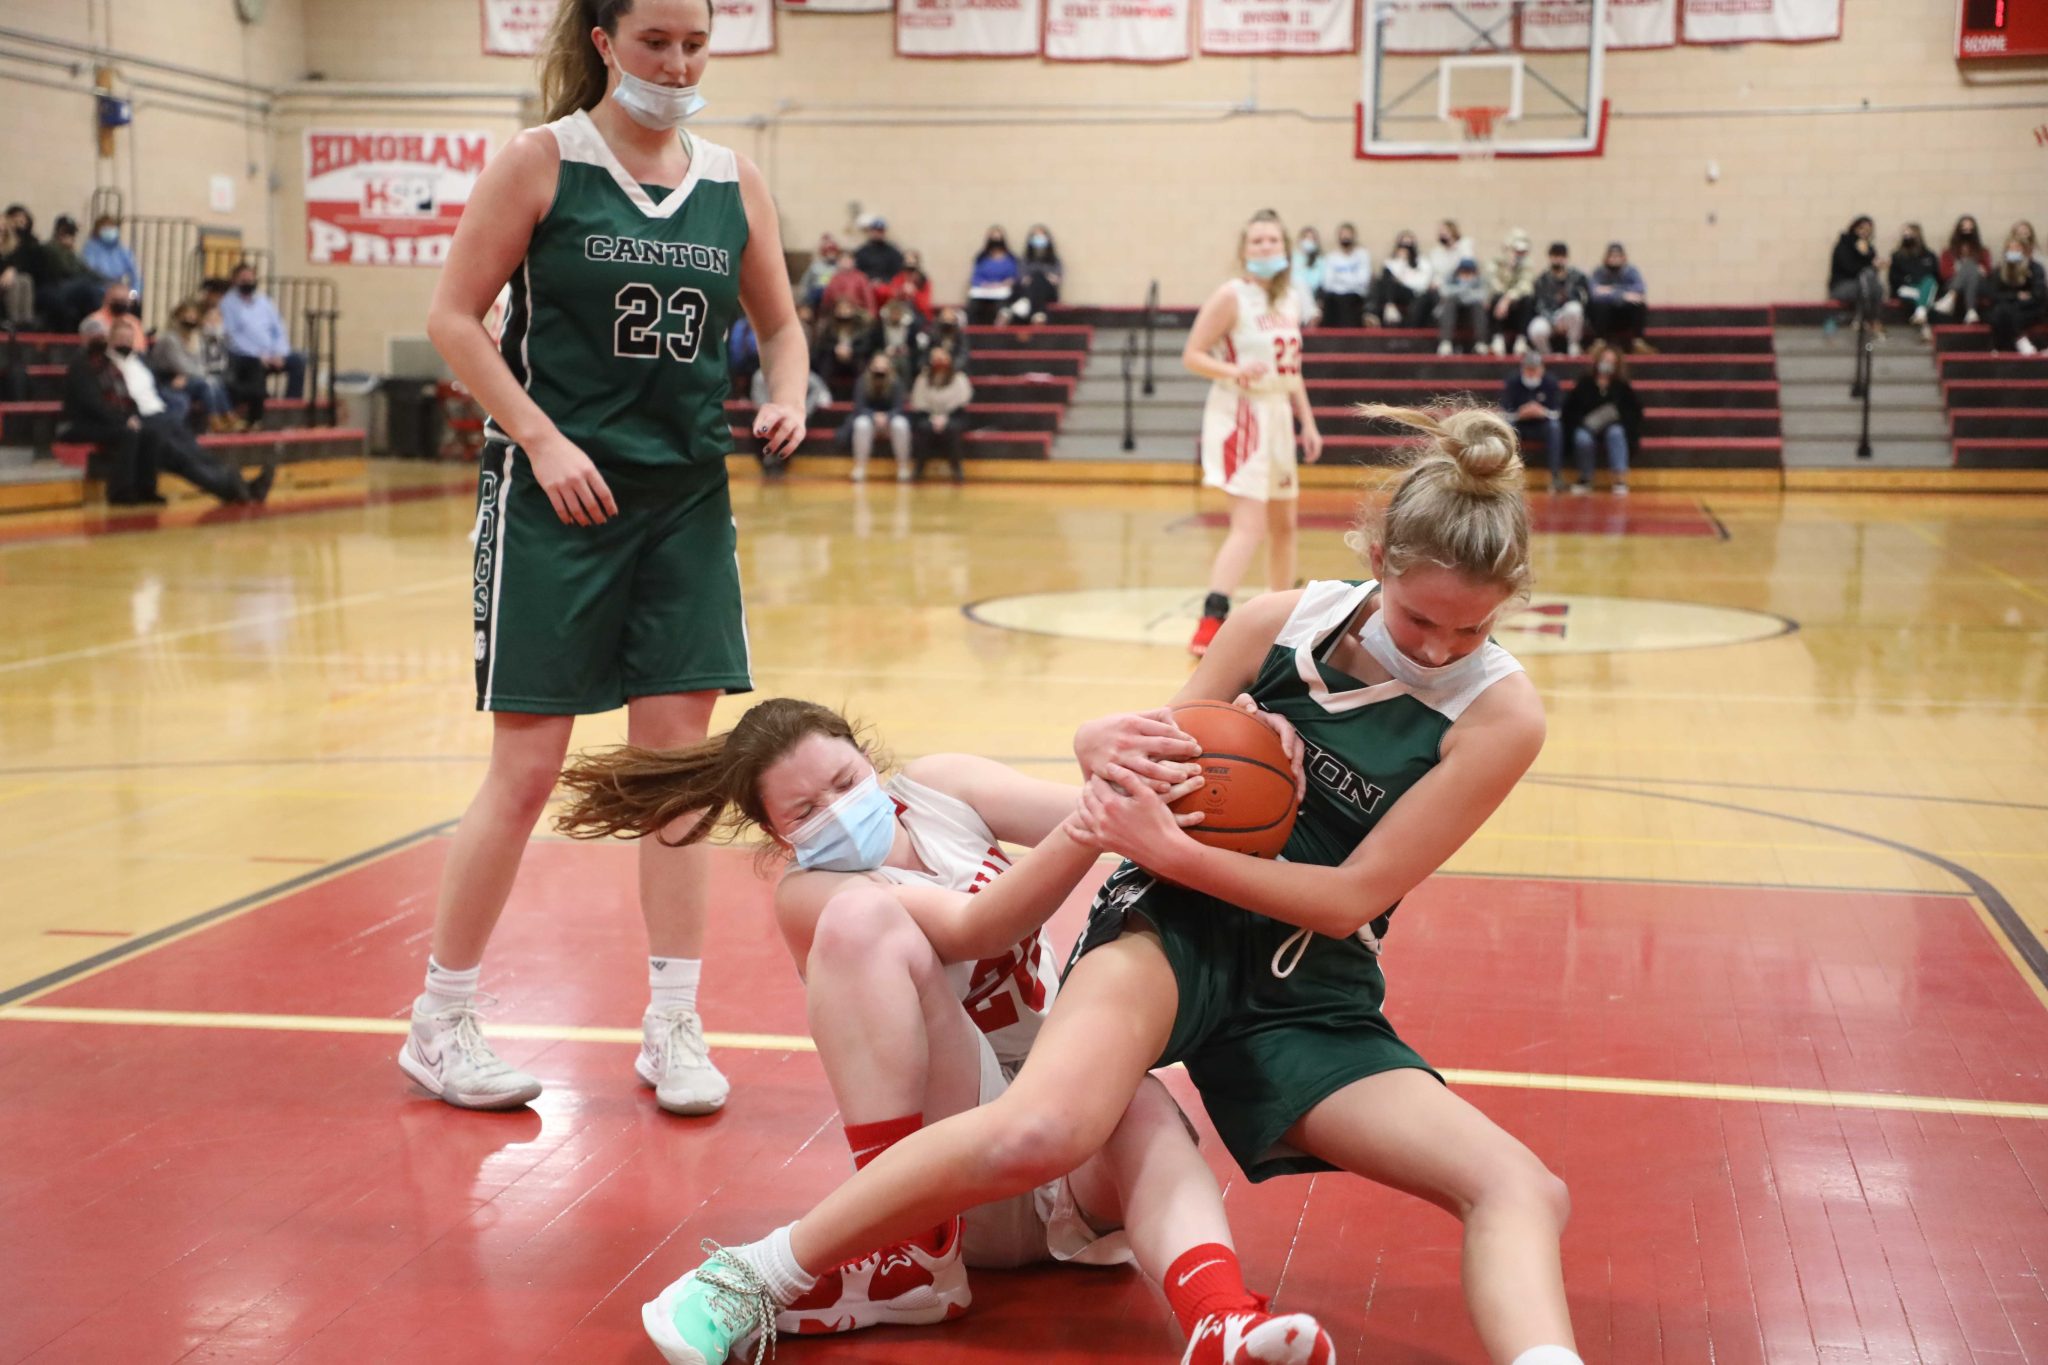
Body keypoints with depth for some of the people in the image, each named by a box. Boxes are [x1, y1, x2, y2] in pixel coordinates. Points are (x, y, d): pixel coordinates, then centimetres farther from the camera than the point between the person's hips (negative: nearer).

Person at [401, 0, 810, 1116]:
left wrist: (787, 397, -4)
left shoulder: (733, 182, 7)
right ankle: (440, 1022, 15)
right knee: (528, 764, -2)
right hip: (555, 496, -4)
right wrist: (545, 440, -14)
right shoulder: (541, 162, -4)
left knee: (677, 754, 4)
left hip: (687, 498, 4)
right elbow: (453, 316, -5)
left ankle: (672, 1025, 14)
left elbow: (779, 322, 17)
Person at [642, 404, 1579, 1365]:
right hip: (1177, 927, -2)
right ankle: (749, 1281, -16)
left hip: (1312, 1001, 2)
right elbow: (1164, 762, 9)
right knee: (1041, 1131, -32)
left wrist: (1169, 850, -20)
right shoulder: (1281, 624, -3)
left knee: (1524, 1193, -17)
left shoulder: (1501, 713, -9)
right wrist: (1118, 762, -16)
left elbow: (1349, 900, -11)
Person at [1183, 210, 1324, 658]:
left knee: (1283, 523, 19)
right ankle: (1209, 625, -27)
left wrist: (1308, 422, 18)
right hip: (1240, 414, -8)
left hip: (1278, 414, 8)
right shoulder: (1232, 295, -10)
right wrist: (1234, 372, -29)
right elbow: (1192, 355, -12)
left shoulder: (1290, 299, 11)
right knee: (1249, 525, -21)